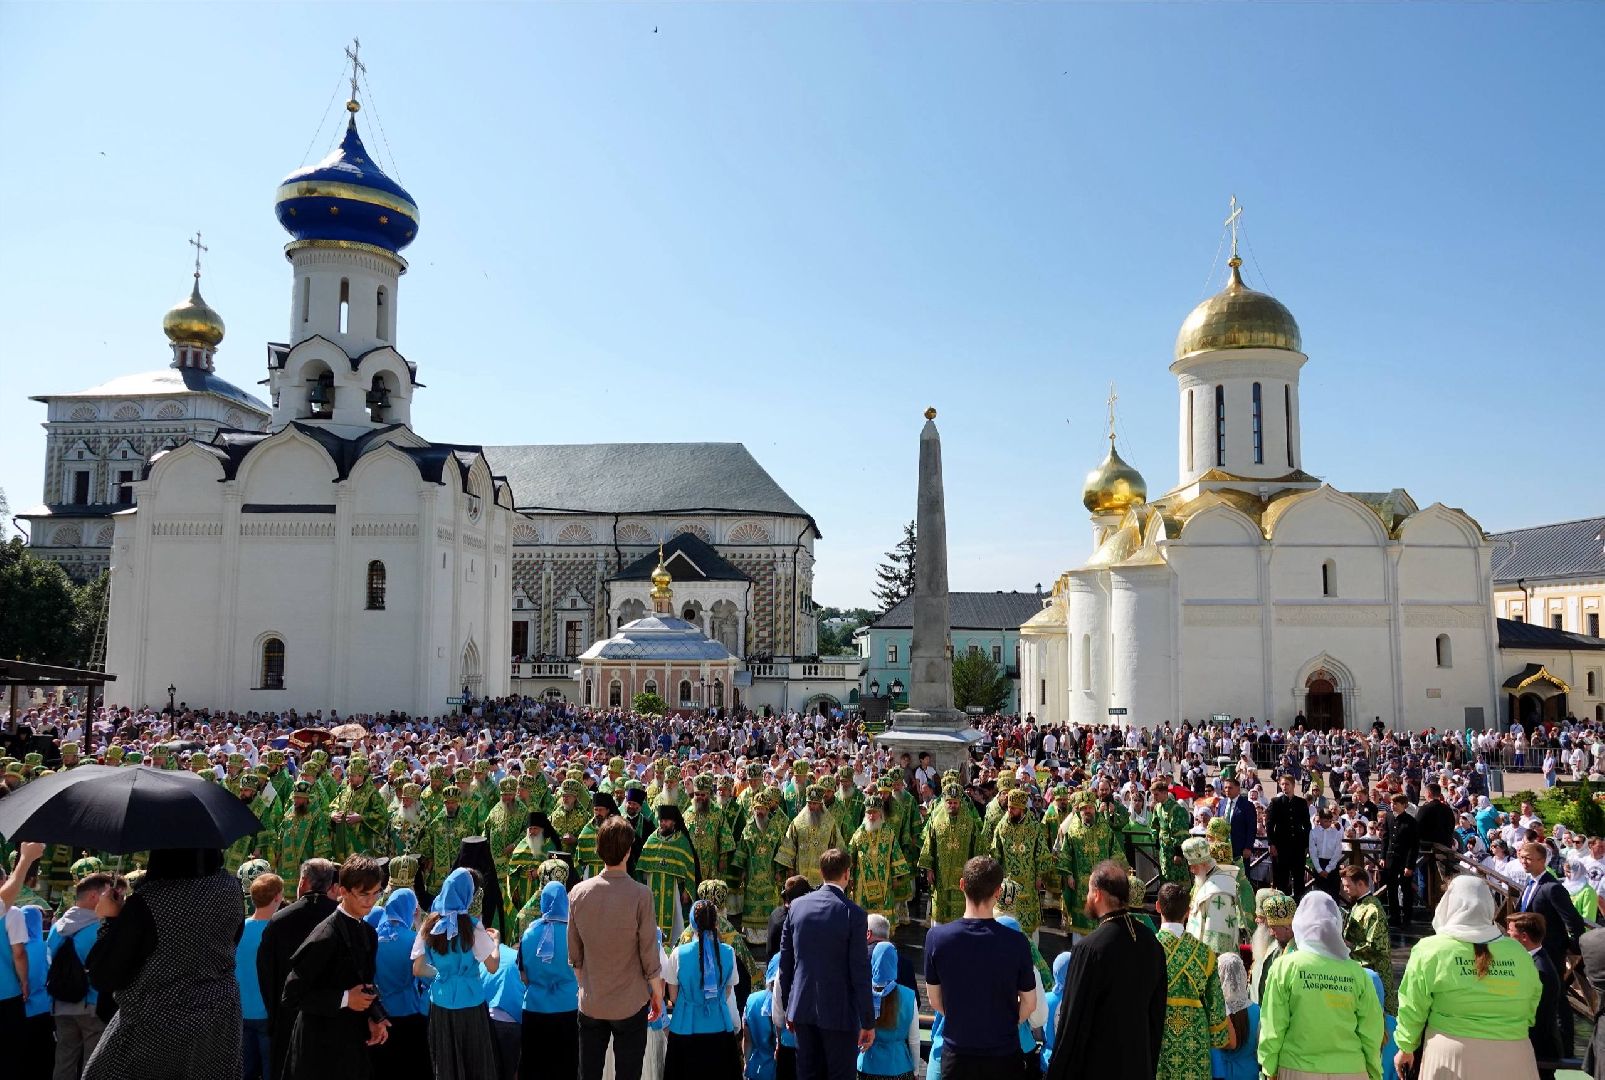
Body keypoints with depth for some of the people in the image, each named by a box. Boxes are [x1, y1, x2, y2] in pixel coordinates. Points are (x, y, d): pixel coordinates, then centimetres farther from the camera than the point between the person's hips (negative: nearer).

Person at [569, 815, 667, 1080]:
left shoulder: (579, 892, -6)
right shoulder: (640, 895, -17)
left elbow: (574, 954, 4)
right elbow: (649, 954, -11)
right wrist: (658, 996, 2)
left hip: (590, 1002, 4)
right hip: (630, 1004, -4)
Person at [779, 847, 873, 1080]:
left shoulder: (797, 905, 1)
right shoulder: (854, 914, -13)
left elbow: (785, 961, 6)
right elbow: (860, 973, -13)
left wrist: (788, 1008, 16)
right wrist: (868, 1022, -5)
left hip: (802, 1008, 5)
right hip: (838, 1012, -5)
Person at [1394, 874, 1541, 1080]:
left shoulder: (1431, 950, -9)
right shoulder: (1517, 952, 0)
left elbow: (1413, 1008, -3)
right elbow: (1532, 1003, 12)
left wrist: (1406, 1047, 11)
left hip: (1452, 1057, -3)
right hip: (1512, 1059, 3)